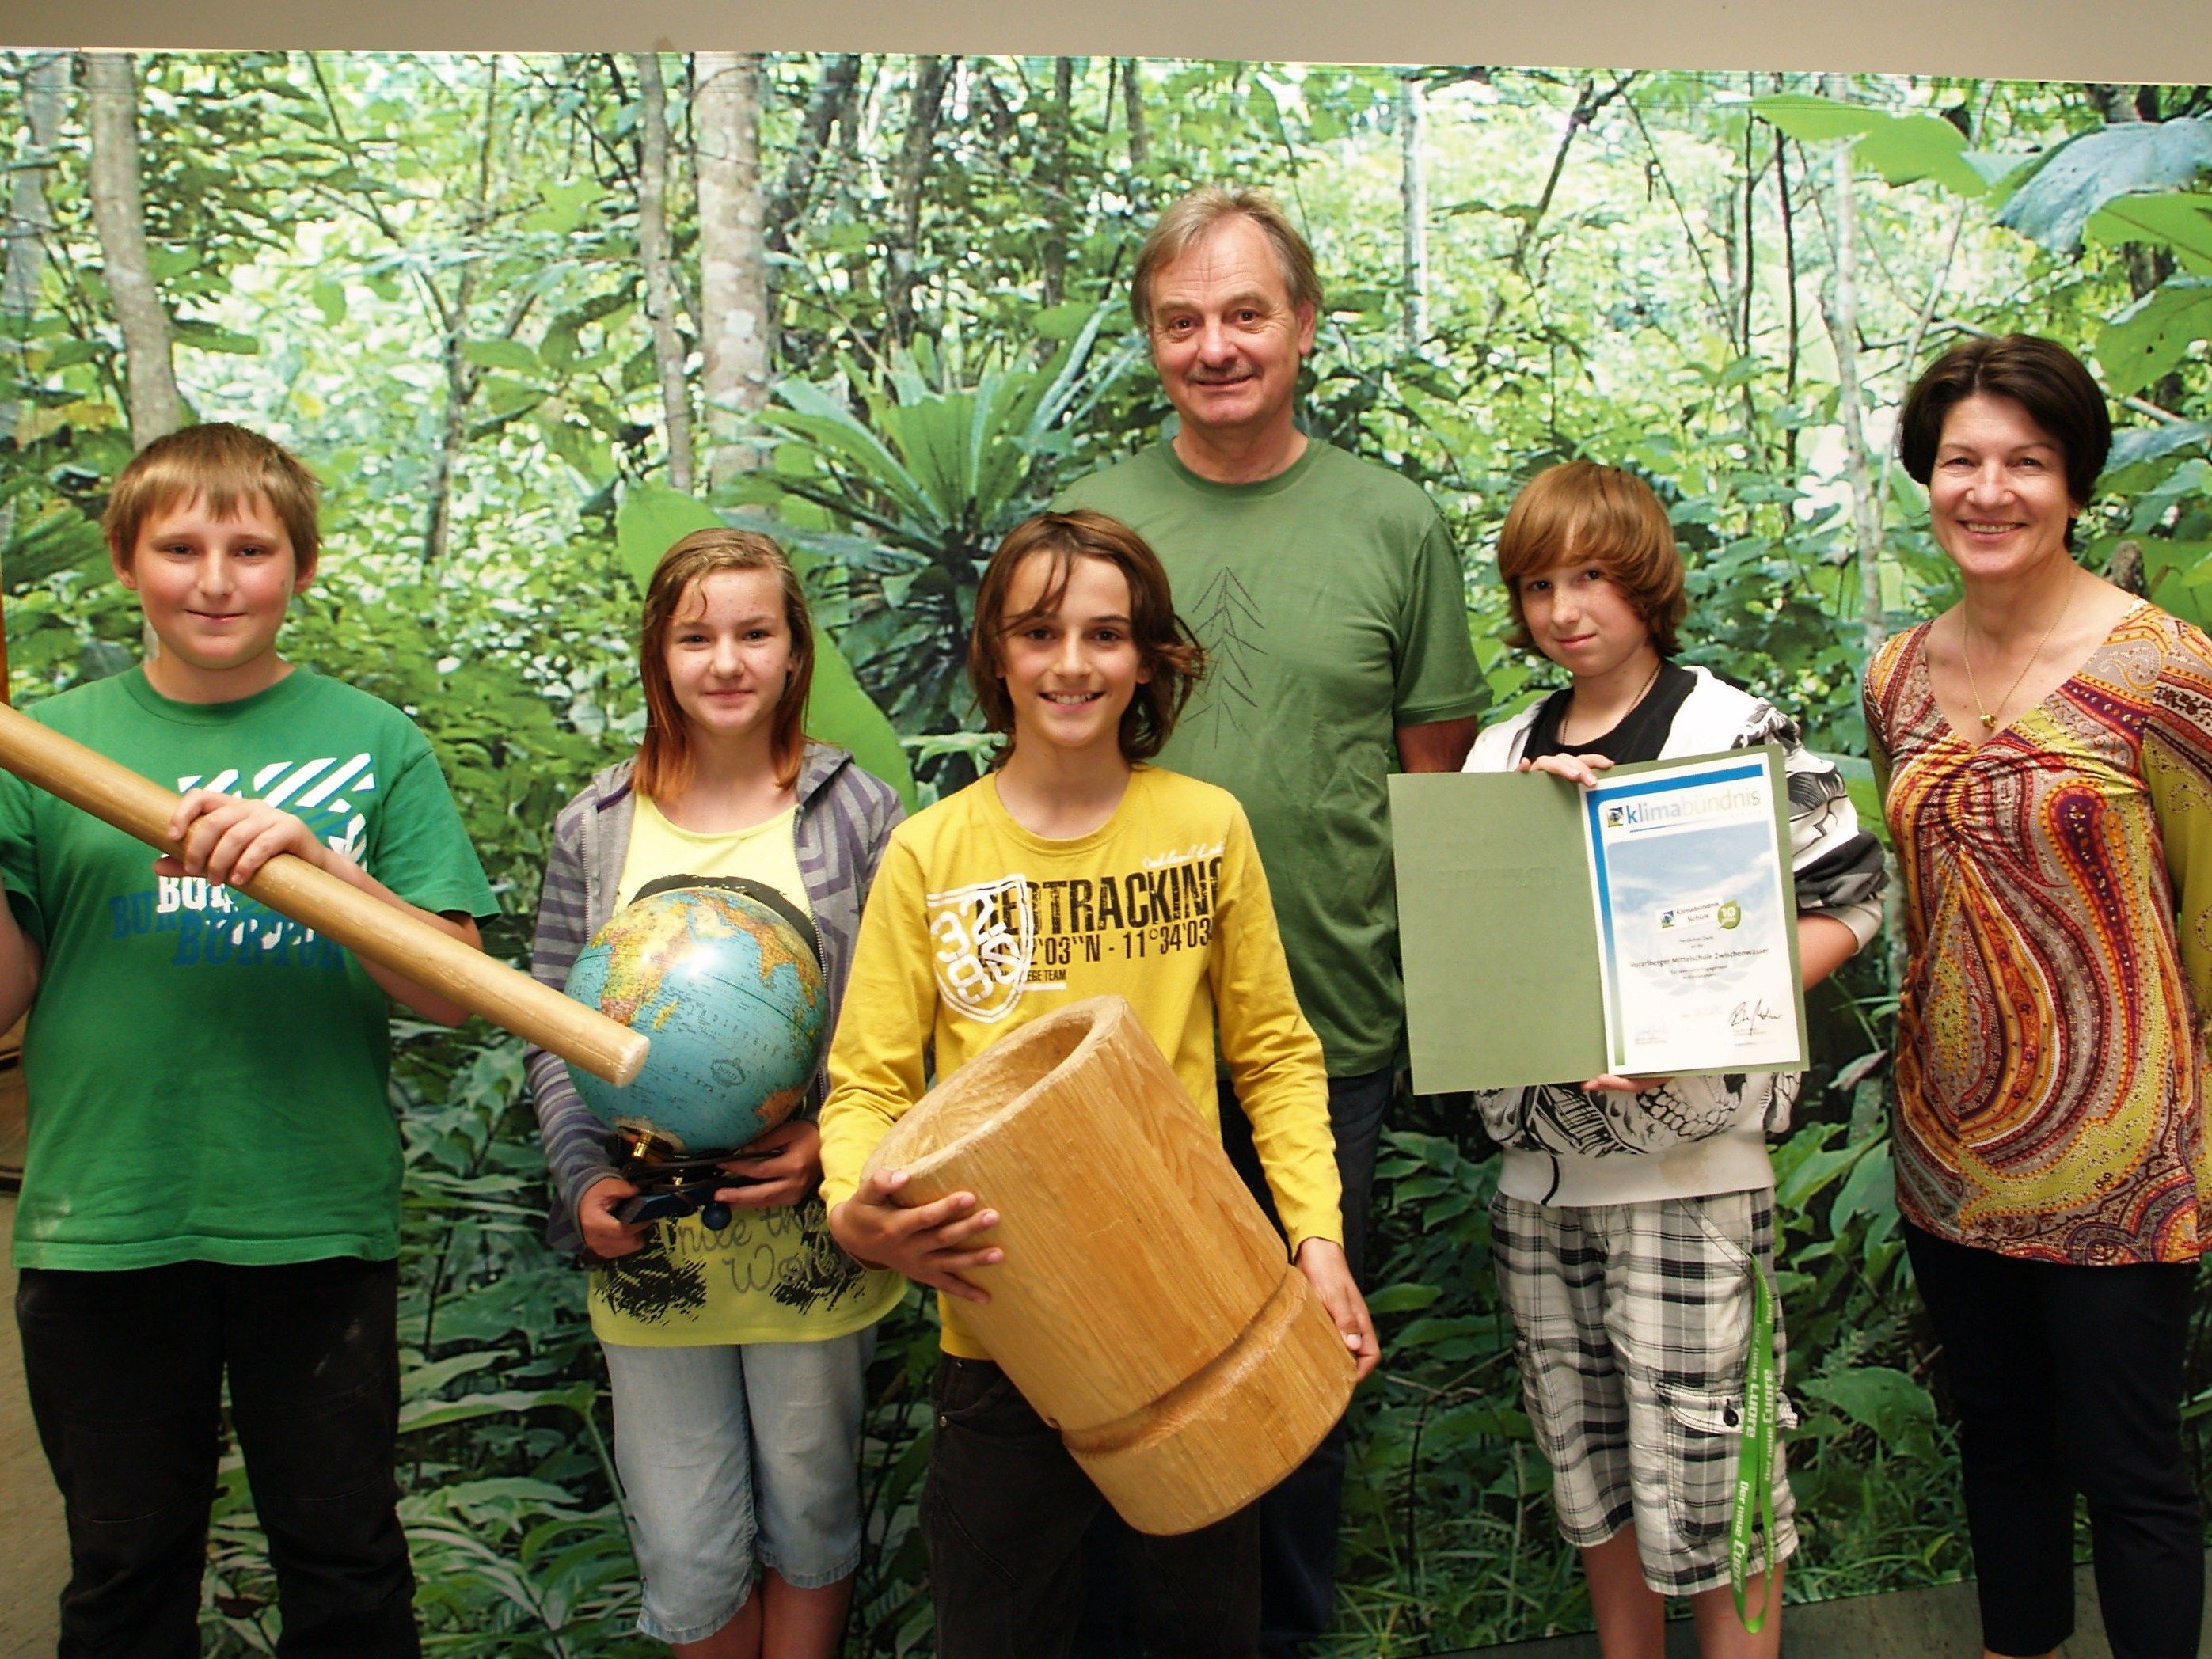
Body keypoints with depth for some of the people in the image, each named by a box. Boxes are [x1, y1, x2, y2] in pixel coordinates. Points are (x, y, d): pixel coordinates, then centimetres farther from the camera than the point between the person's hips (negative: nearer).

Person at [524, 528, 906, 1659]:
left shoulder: (854, 811, -2)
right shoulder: (596, 827, 3)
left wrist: (834, 1139, -15)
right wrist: (583, 1177, -6)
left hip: (810, 1243, -1)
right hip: (648, 1248, 1)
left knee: (810, 1514, 15)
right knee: (685, 1554, 8)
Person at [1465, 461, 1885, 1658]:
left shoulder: (1737, 730, -5)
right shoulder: (1503, 755, 10)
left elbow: (1846, 902, -7)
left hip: (1686, 1160, -5)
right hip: (1539, 1160, 5)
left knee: (1699, 1463, -1)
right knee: (1585, 1459, 15)